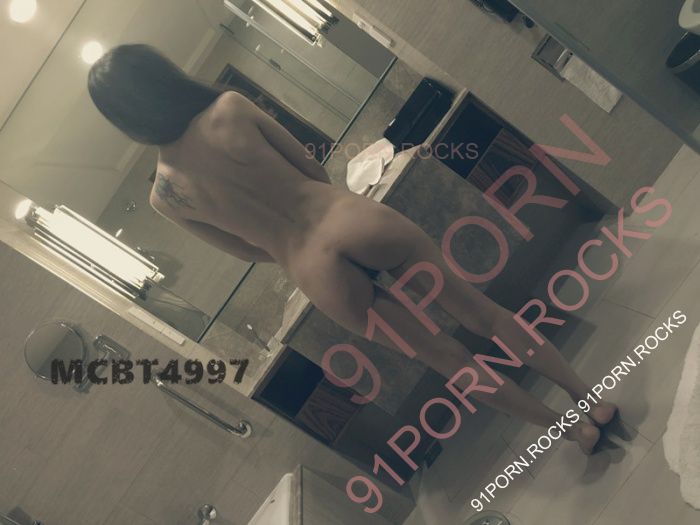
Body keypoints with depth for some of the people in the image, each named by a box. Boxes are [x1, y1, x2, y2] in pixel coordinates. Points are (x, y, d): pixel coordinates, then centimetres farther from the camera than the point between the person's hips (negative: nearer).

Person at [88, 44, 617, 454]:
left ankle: (574, 429, 33)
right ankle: (590, 397, 30)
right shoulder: (229, 108, -3)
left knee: (448, 358, 18)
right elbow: (314, 169, 7)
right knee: (483, 312, 17)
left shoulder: (164, 197, 3)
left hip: (319, 276, 2)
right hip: (354, 220, -1)